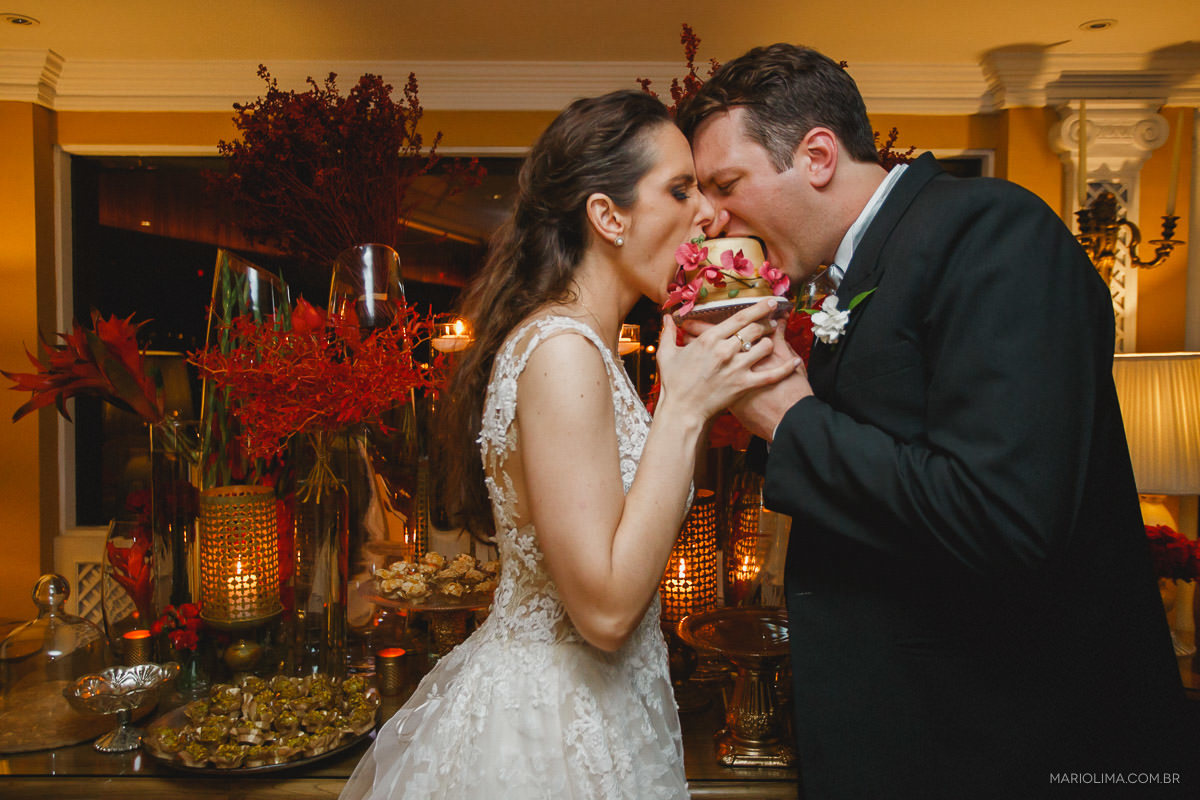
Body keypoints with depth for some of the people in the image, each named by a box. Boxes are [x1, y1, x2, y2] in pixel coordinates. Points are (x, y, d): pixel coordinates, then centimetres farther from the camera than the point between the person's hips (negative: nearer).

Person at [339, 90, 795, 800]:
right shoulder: (562, 351, -24)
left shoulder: (582, 343, 5)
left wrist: (710, 388, 3)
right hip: (549, 737, -9)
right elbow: (606, 609, -26)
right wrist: (684, 408, -25)